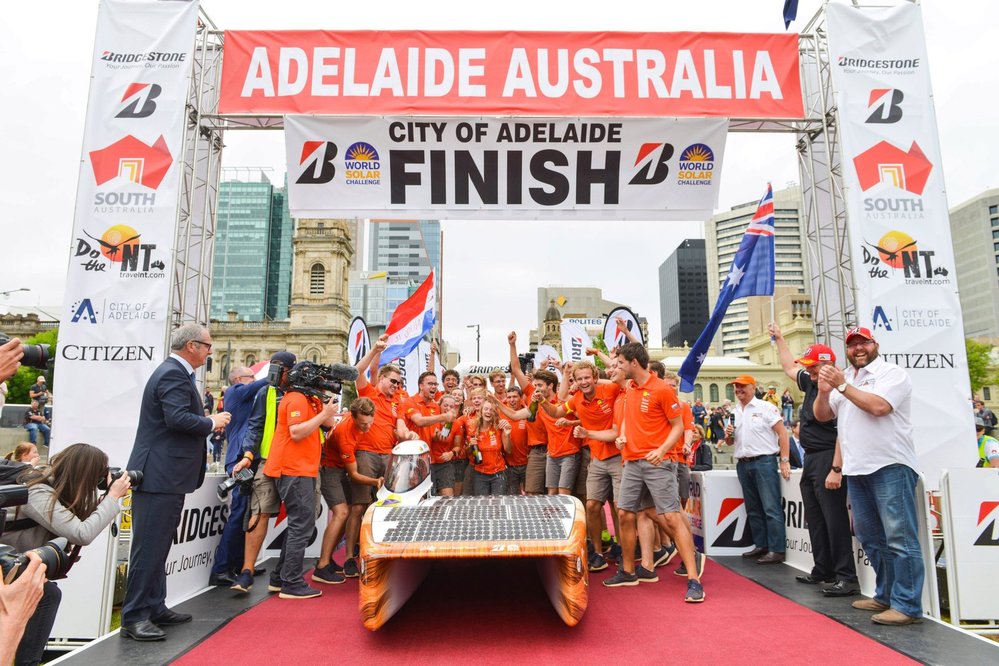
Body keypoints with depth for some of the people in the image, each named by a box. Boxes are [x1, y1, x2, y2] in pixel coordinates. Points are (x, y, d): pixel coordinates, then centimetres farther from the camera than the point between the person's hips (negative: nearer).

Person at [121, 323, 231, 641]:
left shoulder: (175, 372, 17)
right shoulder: (174, 374, -17)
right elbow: (178, 418, -28)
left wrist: (208, 420, 10)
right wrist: (212, 423, -14)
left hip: (165, 475, 11)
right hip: (160, 475, -11)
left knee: (158, 546, 16)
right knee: (149, 547, -5)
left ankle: (154, 608, 26)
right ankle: (134, 617, 3)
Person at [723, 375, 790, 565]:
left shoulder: (765, 407, -3)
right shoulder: (734, 412, 14)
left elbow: (782, 433, -7)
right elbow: (730, 442, 20)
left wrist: (784, 460, -14)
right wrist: (728, 436, -3)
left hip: (764, 462, -6)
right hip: (742, 464, 7)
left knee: (771, 508, -7)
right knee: (753, 509, 12)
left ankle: (777, 550, -3)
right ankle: (761, 545, 21)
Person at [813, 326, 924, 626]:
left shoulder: (891, 373, -4)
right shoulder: (843, 378, 17)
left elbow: (878, 406, -20)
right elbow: (822, 415, 14)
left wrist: (842, 385, -12)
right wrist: (823, 391, -5)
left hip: (890, 466, -8)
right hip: (857, 469, 8)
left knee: (899, 537, -6)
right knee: (870, 538, 14)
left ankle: (907, 605, -1)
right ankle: (886, 596, 25)